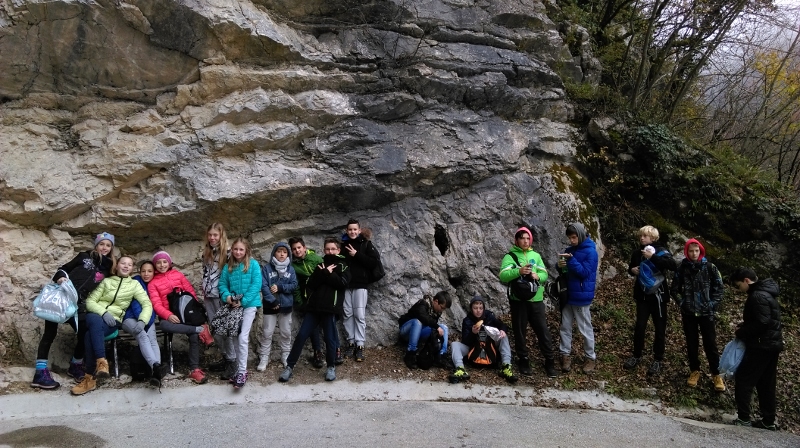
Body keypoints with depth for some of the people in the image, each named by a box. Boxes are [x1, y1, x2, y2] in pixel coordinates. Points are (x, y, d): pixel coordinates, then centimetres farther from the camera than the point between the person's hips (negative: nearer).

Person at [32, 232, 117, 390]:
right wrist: (60, 277, -11)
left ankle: (75, 366, 20)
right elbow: (64, 268, 8)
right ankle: (40, 372, -6)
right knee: (50, 332, -5)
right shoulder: (85, 257, 7)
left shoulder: (109, 267, 13)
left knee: (85, 333, -3)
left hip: (78, 303, 3)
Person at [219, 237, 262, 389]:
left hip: (249, 304, -5)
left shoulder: (253, 264, -7)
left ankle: (242, 372, -6)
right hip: (234, 306, 5)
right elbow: (222, 283, 6)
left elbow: (256, 285, -13)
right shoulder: (228, 266, 5)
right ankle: (239, 369, 23)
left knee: (243, 337, -13)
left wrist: (243, 301, -18)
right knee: (237, 338, 12)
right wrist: (226, 296, -14)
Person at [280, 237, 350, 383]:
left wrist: (326, 274, -8)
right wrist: (325, 272, -10)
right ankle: (289, 366, 8)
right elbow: (311, 284, 3)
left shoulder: (343, 266, 6)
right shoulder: (321, 265, 16)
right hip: (314, 306, 3)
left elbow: (343, 283, -12)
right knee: (301, 335, 0)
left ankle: (331, 367, 21)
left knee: (330, 338, 1)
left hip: (330, 308, -3)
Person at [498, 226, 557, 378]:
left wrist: (537, 276, -14)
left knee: (543, 331, 4)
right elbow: (503, 276, -14)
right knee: (520, 331, 7)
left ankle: (550, 362, 14)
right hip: (518, 300, -2)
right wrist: (518, 271, -29)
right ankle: (524, 361, 21)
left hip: (536, 299, 3)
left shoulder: (536, 255, 11)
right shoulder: (510, 256, -1)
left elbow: (545, 274, 8)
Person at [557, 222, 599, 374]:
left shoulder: (590, 251, -12)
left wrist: (571, 260, -28)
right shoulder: (570, 249, 8)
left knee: (585, 329, 4)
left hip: (581, 296, -6)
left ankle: (591, 358, 16)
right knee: (565, 326, 10)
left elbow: (585, 272, -19)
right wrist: (560, 265, -10)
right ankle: (565, 355, 19)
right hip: (567, 294, 6)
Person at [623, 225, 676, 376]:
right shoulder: (637, 253, 3)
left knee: (660, 328, 6)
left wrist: (653, 257, -32)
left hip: (658, 295, -4)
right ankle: (636, 355, 23)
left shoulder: (660, 251, -11)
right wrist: (632, 270, -3)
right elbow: (631, 267, 20)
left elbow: (672, 265, -29)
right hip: (642, 295, 4)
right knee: (639, 326, 7)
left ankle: (658, 359, 17)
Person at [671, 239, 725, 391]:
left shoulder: (710, 267, -5)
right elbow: (675, 289, 5)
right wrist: (682, 303, -4)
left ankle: (716, 374, 16)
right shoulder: (681, 268, -3)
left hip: (706, 313, -1)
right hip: (688, 313, 1)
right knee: (691, 343, 11)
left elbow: (719, 288, 0)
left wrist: (712, 305, -7)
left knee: (710, 344, 3)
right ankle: (694, 371, 26)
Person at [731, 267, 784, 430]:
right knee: (766, 383, 13)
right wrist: (744, 326, 7)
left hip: (762, 345, -10)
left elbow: (762, 323, -24)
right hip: (771, 344, 10)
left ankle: (743, 418, -1)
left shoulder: (758, 296, -19)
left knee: (743, 379, -3)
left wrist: (741, 332, -12)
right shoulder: (765, 292, 13)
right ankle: (768, 421, 18)